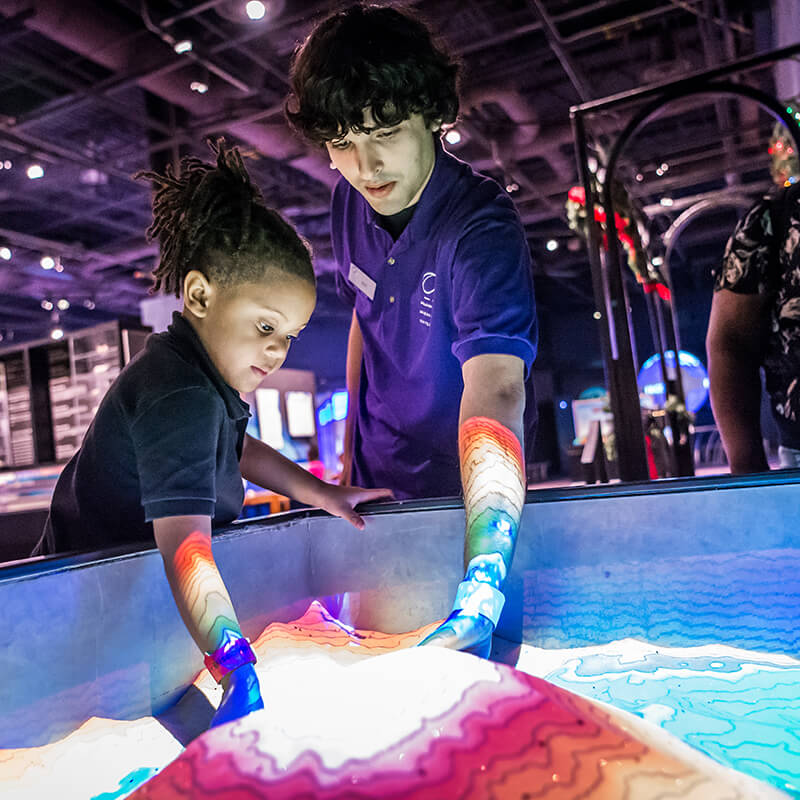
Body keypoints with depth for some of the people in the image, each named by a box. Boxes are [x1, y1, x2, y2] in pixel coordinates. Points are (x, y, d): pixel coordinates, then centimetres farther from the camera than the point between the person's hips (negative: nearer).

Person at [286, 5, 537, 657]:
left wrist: (480, 591, -54)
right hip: (378, 492, 6)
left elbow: (494, 394, -43)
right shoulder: (350, 202, -6)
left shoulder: (482, 229, -29)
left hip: (461, 497, -5)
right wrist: (351, 454, 9)